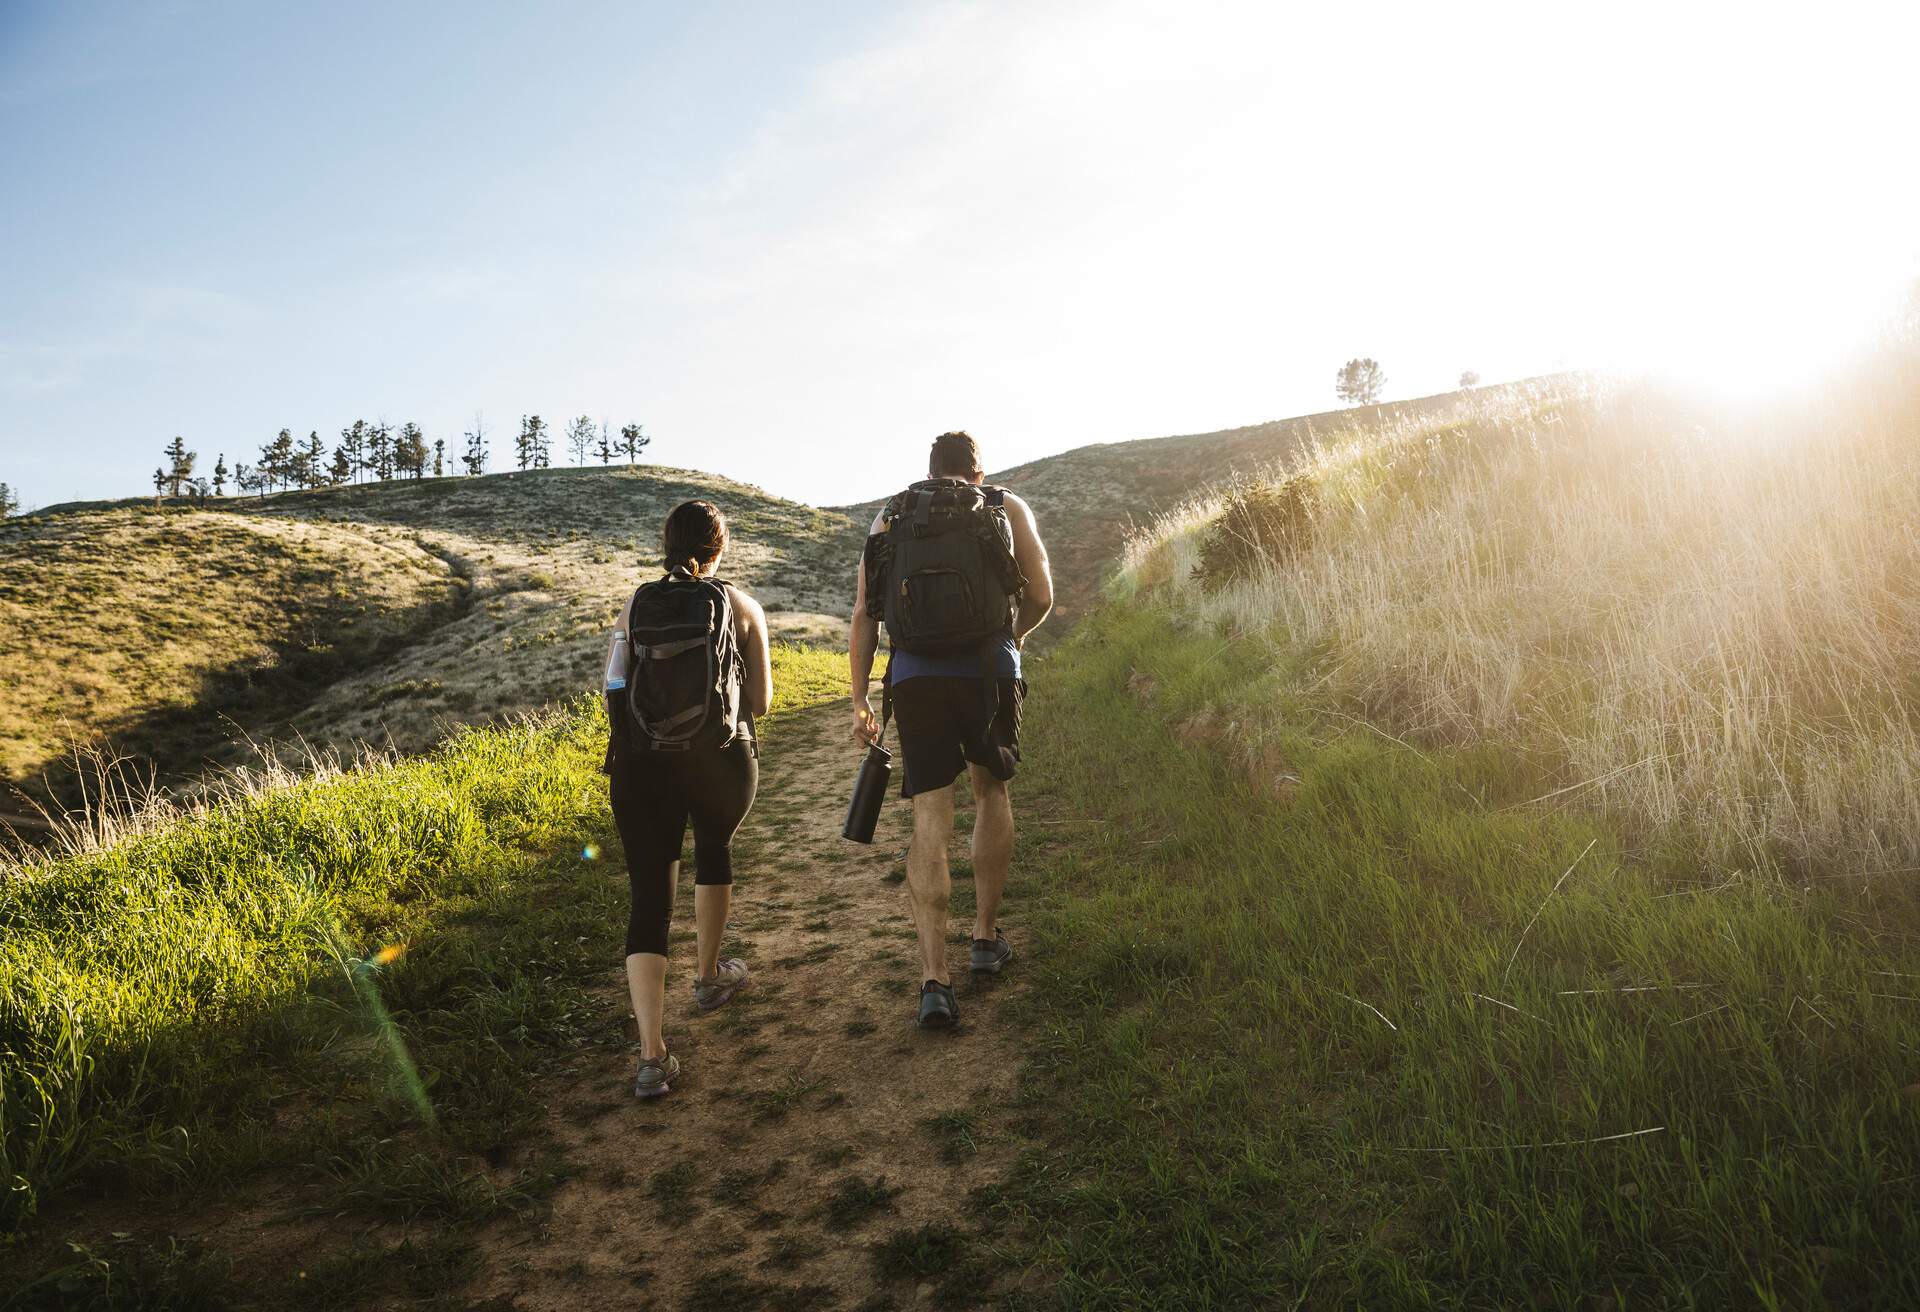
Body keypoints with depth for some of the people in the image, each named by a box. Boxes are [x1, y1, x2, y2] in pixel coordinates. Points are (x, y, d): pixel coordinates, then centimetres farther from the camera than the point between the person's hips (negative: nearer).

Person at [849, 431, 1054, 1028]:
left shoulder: (890, 517, 18)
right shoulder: (1009, 508, 14)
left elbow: (863, 614, 11)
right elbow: (1041, 597, 10)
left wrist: (860, 700, 15)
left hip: (914, 676, 1)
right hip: (989, 670, 0)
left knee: (931, 822, 3)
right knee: (991, 791, 23)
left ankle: (934, 979, -5)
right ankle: (985, 938, 27)